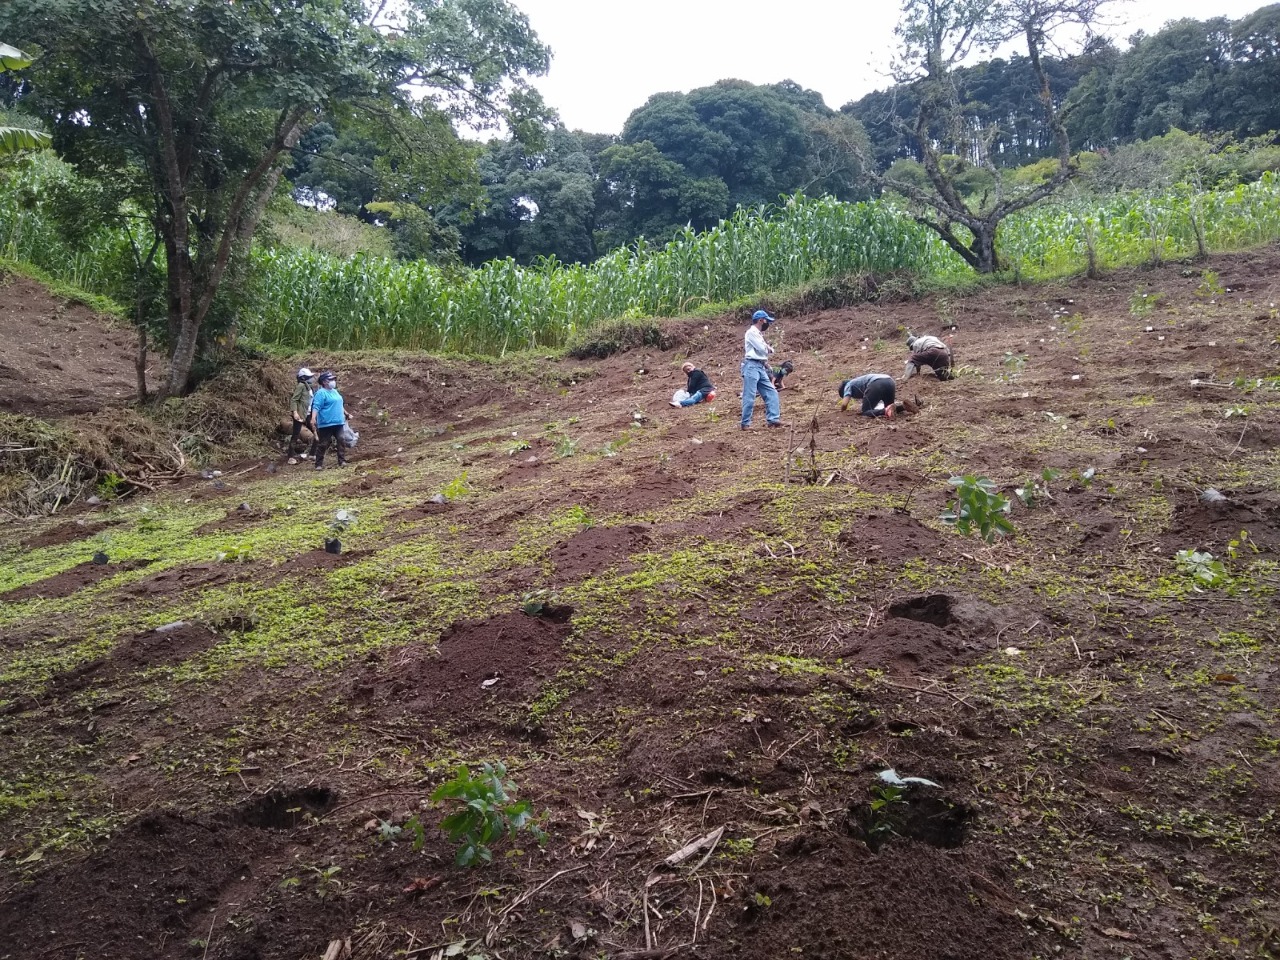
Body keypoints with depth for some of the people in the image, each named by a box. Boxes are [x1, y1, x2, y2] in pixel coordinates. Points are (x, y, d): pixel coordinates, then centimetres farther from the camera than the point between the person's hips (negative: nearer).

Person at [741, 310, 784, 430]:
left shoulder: (759, 334, 23)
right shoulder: (752, 332, -7)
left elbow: (767, 350, 21)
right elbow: (763, 349, -13)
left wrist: (767, 348, -1)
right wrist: (768, 348, 8)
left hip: (761, 367, 10)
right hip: (752, 366, -10)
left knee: (771, 392, 4)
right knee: (749, 396, -9)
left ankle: (773, 419, 2)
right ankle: (745, 424, -6)